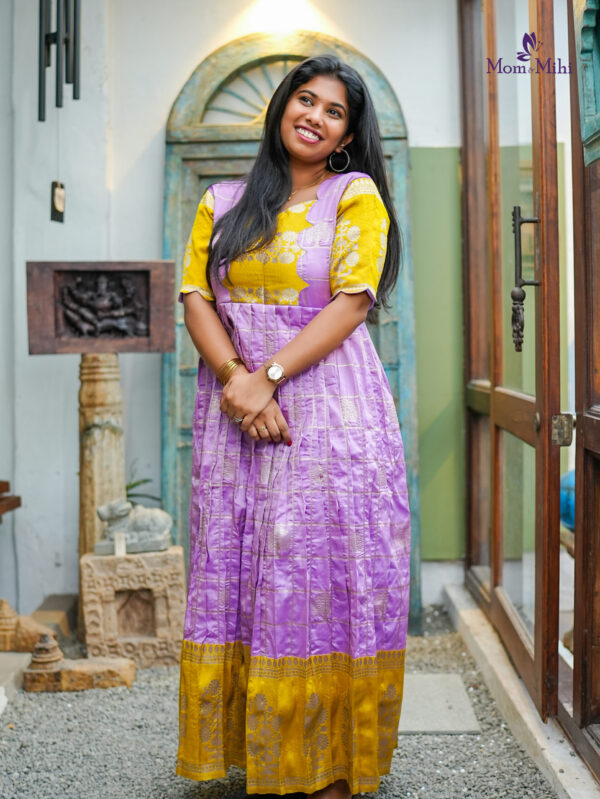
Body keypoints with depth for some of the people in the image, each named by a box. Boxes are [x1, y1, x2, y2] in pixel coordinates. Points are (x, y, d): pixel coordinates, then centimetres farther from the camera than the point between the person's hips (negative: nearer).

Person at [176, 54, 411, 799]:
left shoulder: (356, 196, 5)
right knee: (240, 577, 5)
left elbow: (351, 300, -7)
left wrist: (269, 375, -16)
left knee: (324, 578, -1)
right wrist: (234, 377, -13)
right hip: (235, 414, 4)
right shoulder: (222, 202, 15)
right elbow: (195, 296, 5)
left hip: (332, 411, -3)